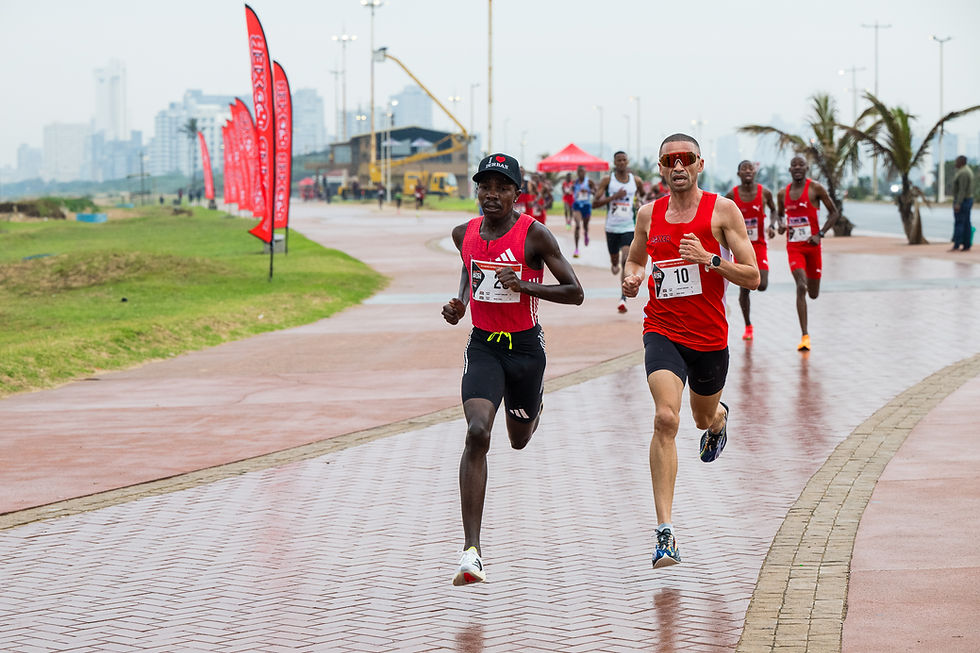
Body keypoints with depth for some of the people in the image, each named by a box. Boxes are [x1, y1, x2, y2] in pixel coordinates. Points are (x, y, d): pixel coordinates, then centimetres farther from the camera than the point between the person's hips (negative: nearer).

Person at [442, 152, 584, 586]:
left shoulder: (534, 235, -12)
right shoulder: (465, 233, 1)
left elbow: (575, 293, -11)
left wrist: (524, 285, -24)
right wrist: (459, 304, 6)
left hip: (525, 346, -1)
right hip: (482, 344, 1)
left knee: (519, 440, 18)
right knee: (477, 435, -21)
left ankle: (533, 408, 61)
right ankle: (471, 553, -25)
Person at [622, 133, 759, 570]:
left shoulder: (722, 210, -5)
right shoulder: (649, 214, 5)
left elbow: (752, 277, -7)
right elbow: (634, 257, 23)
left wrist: (710, 259, -22)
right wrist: (631, 278, 0)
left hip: (709, 335, 0)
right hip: (662, 331, 0)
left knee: (705, 417, 22)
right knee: (665, 419, -21)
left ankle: (719, 419, 66)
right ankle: (665, 534, -24)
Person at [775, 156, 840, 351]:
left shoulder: (816, 188, -4)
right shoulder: (783, 194, 6)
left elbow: (833, 213, 0)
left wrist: (820, 235, -10)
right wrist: (781, 225, -1)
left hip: (812, 245, -1)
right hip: (793, 246, 1)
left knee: (813, 294, 8)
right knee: (801, 287, -18)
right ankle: (805, 335, -17)